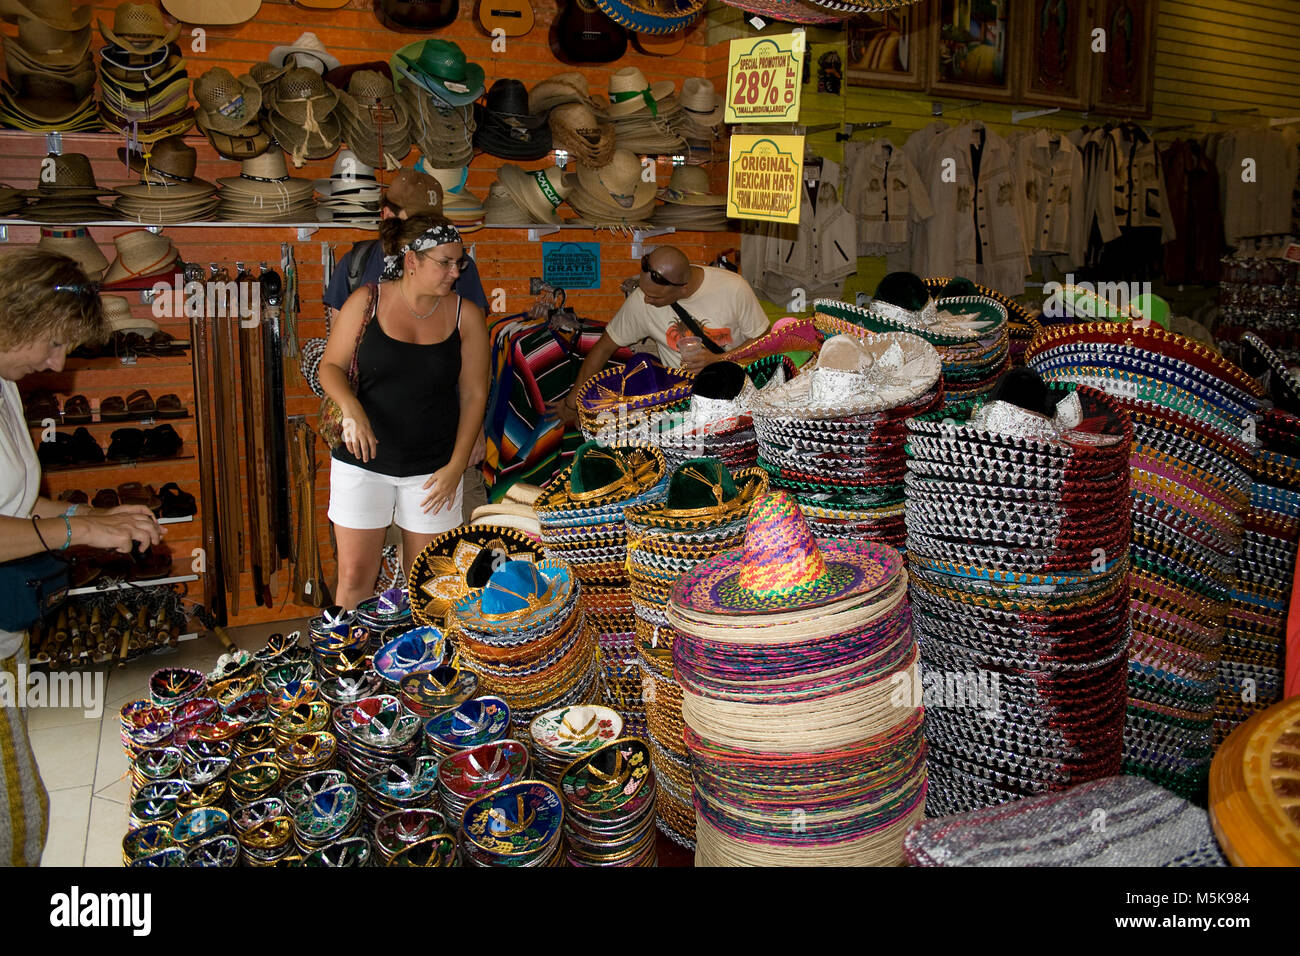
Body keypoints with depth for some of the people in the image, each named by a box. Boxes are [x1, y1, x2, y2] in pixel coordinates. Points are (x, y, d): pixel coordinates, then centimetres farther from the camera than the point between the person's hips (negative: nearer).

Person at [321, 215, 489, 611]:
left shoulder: (465, 315, -1)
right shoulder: (366, 301, -3)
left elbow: (474, 394, 1)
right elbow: (331, 366, 3)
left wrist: (457, 465, -5)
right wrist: (350, 408, -18)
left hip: (433, 468, 1)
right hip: (363, 461, 0)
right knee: (354, 575, 4)